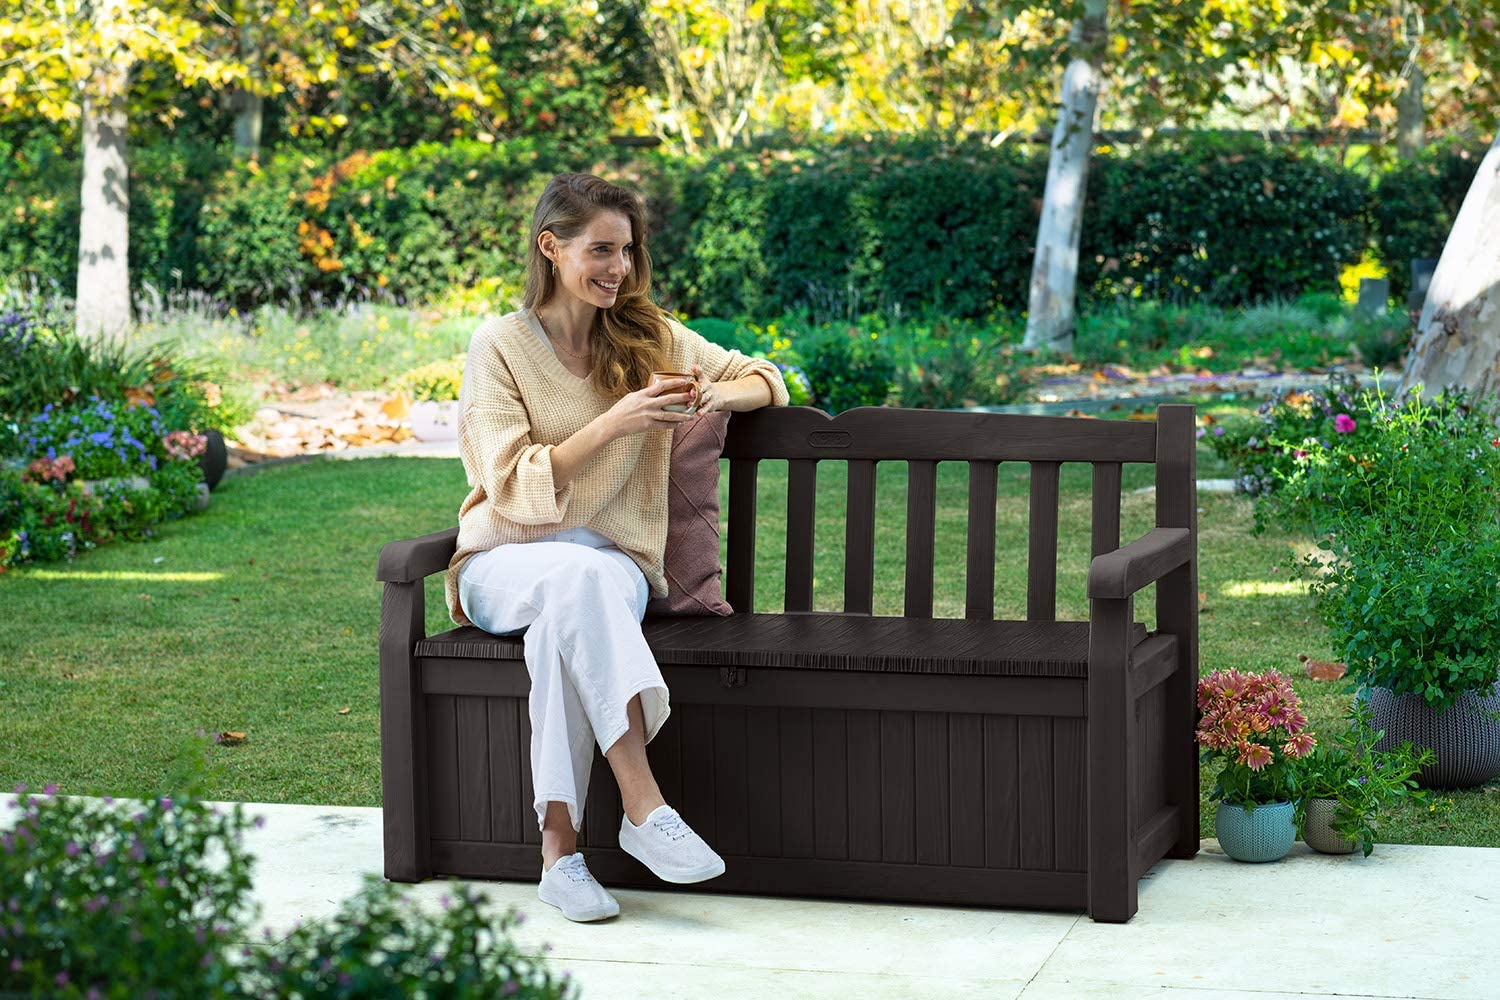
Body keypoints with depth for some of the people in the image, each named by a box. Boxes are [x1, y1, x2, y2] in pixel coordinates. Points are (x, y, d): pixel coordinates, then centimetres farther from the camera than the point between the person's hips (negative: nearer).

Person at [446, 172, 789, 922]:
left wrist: (724, 394, -7)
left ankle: (558, 842, -40)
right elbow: (516, 488, -11)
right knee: (575, 573, -39)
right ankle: (643, 806, -44)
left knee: (561, 620, -36)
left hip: (613, 564, 2)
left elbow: (768, 380, 17)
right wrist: (613, 423, -22)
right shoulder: (500, 345, -2)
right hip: (507, 563, -2)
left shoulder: (649, 339, 8)